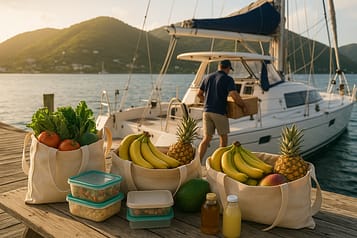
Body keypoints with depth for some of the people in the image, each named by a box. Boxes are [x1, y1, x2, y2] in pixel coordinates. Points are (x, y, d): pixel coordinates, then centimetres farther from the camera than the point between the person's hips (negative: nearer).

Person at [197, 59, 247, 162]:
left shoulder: (208, 77, 12)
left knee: (206, 138, 7)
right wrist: (243, 106, -3)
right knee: (223, 137, 14)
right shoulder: (228, 79, -6)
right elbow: (234, 96, -18)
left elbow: (199, 94, 17)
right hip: (219, 112, -5)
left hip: (207, 111, 5)